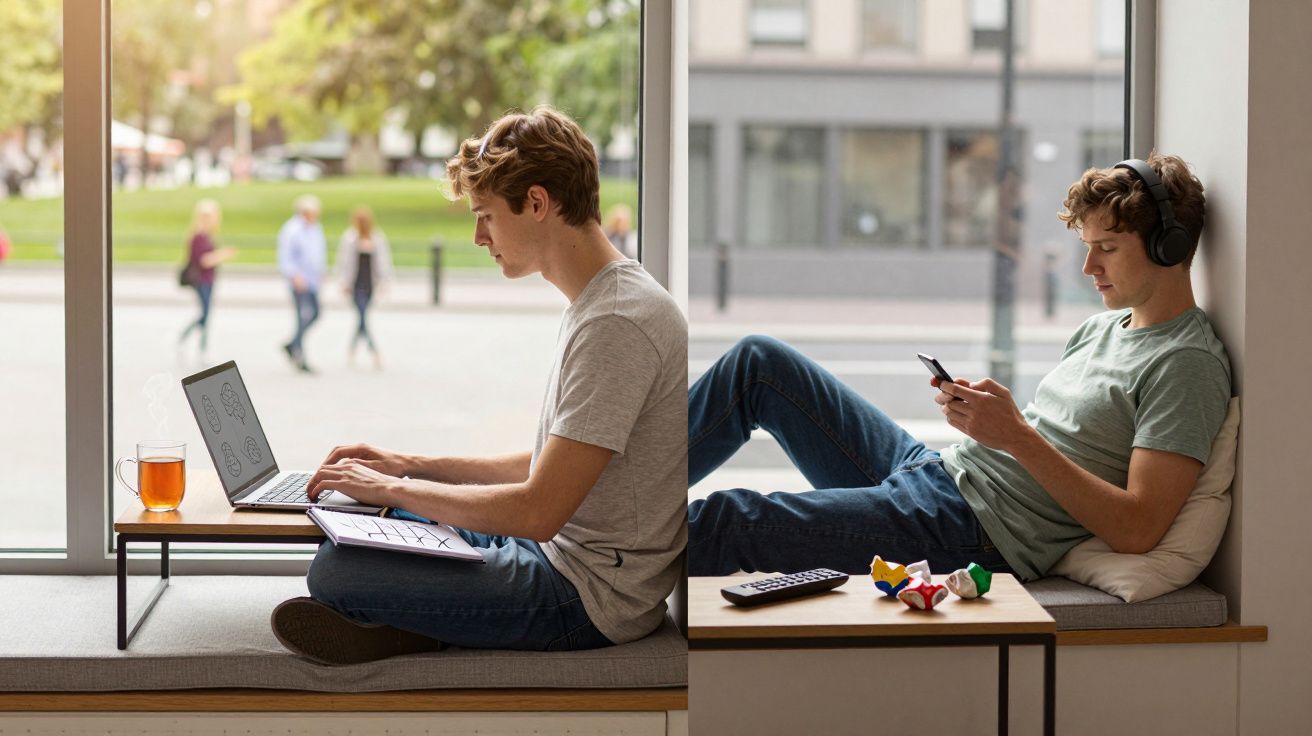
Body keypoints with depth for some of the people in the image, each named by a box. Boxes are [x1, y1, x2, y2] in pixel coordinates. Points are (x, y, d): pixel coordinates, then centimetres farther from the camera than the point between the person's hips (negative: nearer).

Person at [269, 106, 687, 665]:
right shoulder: (597, 303, 12)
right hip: (565, 551, 11)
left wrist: (394, 487, -13)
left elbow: (538, 510, -25)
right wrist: (412, 467, 10)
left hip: (590, 595, -11)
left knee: (336, 572, -20)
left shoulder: (616, 324, -23)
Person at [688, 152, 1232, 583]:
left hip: (976, 537, -10)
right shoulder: (1103, 327, 18)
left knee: (725, 520, -18)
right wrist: (977, 408, -2)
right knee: (760, 362, 8)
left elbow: (1136, 529, -20)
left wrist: (1017, 436, -22)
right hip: (932, 470, 10)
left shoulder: (1189, 365, -11)